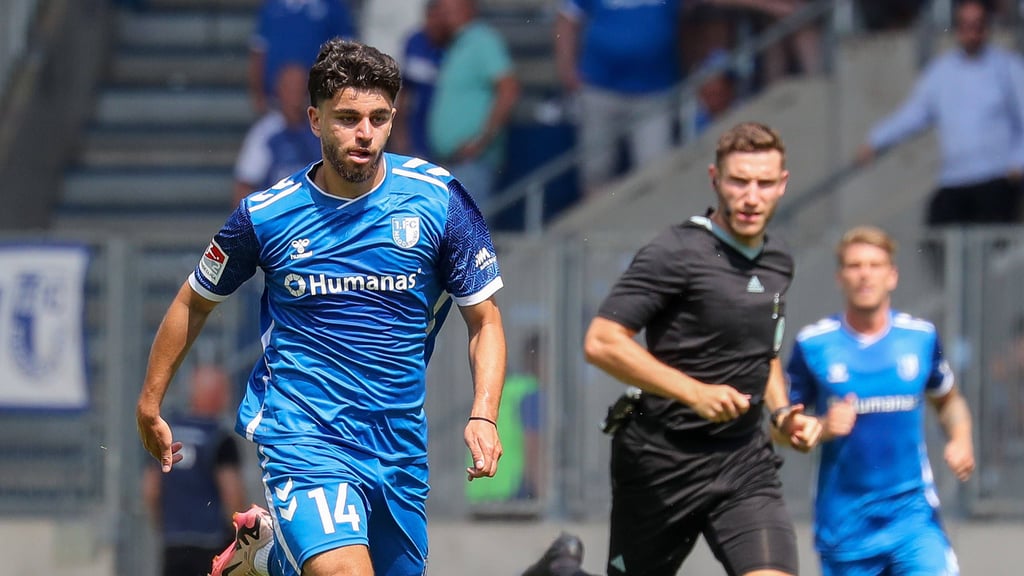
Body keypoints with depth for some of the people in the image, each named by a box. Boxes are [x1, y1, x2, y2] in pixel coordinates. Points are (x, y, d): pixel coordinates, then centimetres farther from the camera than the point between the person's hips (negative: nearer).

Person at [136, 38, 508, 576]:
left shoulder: (439, 199, -3)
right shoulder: (265, 213, -4)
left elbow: (484, 319, 3)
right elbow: (194, 303, 11)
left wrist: (484, 416, -12)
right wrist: (149, 406, 15)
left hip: (399, 442, 4)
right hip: (302, 433, -4)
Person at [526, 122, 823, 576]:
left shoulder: (778, 262, 11)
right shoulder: (678, 252, -12)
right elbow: (601, 342, -18)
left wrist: (782, 412, 10)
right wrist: (694, 392, -22)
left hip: (746, 464, 5)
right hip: (662, 461, -5)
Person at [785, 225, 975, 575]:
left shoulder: (921, 337, 3)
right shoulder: (813, 345, -2)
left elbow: (948, 401, 20)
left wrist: (960, 440, 0)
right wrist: (821, 429, -17)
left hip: (912, 511, 0)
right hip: (843, 524, 0)